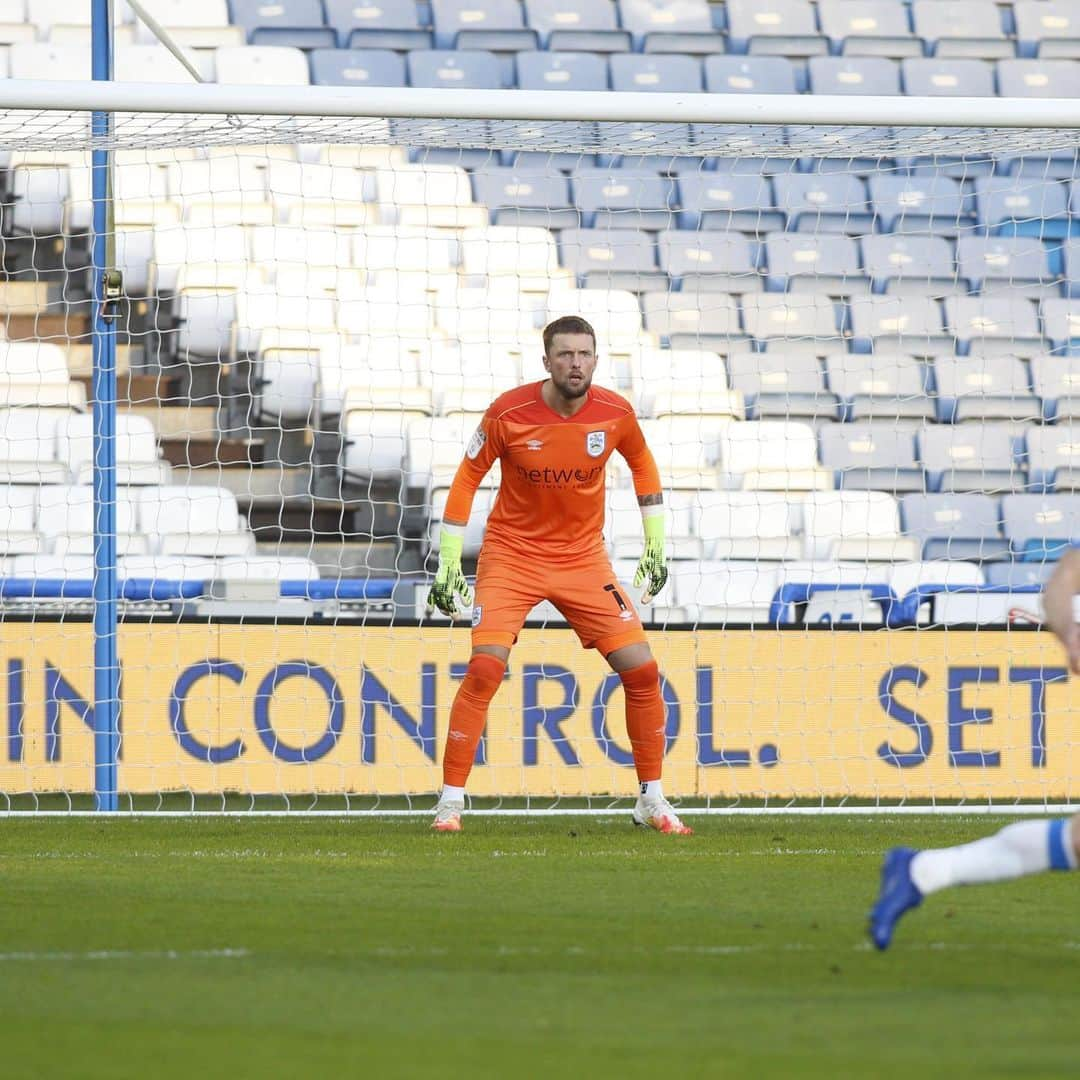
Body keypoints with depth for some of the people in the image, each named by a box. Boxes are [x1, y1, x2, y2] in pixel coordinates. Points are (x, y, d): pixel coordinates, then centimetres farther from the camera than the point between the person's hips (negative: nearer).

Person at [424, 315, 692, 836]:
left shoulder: (615, 413, -9)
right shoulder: (508, 413, -16)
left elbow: (643, 465, 12)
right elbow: (466, 479, -3)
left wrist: (656, 544, 12)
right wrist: (449, 563, -5)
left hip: (584, 558, 3)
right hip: (512, 555, -3)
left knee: (641, 670, -4)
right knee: (484, 668, -19)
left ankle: (652, 800, 13)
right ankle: (450, 800, -9)